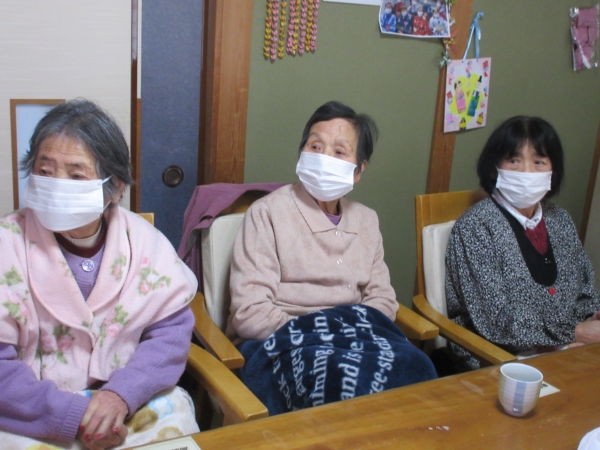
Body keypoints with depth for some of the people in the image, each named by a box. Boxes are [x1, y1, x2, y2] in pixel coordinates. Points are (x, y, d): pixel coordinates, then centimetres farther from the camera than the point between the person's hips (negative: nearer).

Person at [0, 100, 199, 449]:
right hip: (33, 417, -1)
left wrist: (123, 393, -18)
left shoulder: (143, 241, -2)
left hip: (132, 402, 2)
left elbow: (171, 329, -3)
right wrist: (73, 415, -21)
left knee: (176, 420, -22)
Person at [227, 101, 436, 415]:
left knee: (411, 368, -28)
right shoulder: (268, 212, -3)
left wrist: (353, 330, -10)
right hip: (279, 345, -5)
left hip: (353, 340, 5)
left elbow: (383, 298, 11)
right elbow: (249, 314, -10)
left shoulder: (366, 220, 15)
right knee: (354, 381, -36)